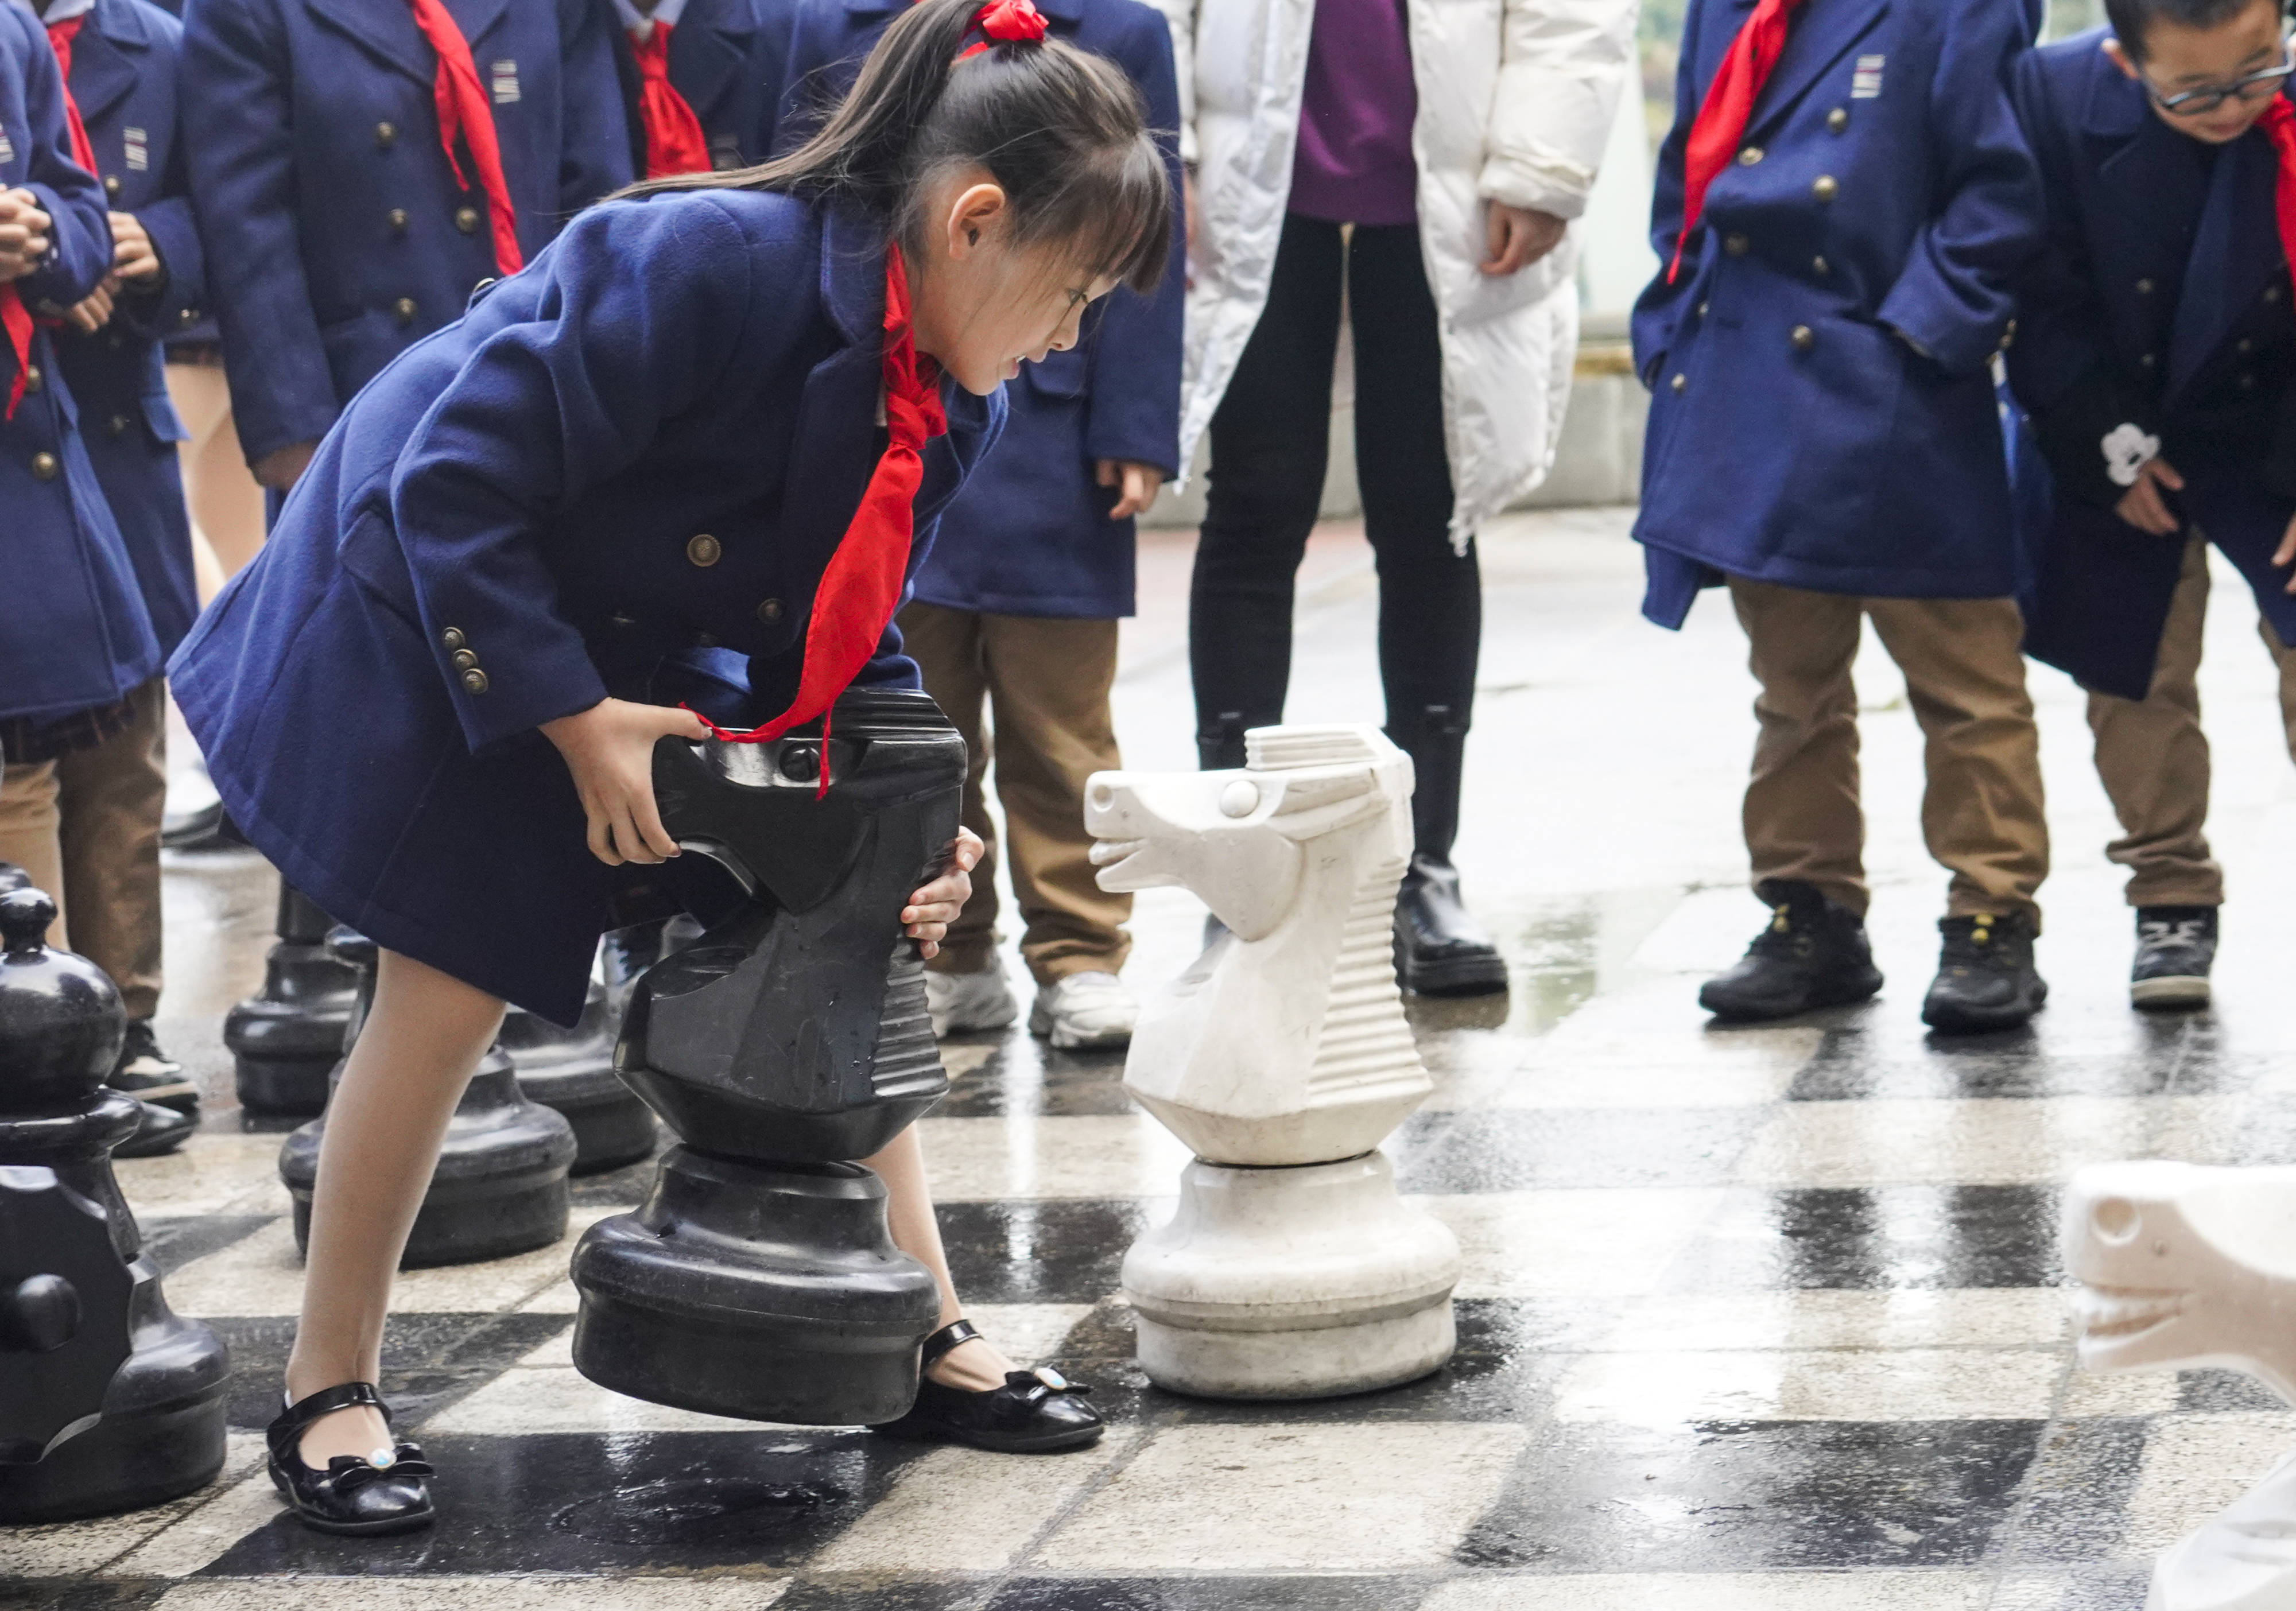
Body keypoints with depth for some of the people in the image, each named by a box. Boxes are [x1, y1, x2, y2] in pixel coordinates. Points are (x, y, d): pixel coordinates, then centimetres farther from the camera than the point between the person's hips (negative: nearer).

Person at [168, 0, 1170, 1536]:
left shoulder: (953, 398, -10)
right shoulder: (702, 263, -35)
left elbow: (845, 632, 1)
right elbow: (456, 495, -32)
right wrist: (578, 721, -29)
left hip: (640, 650, 7)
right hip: (431, 616, -7)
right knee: (450, 991, -8)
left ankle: (923, 1340, 10)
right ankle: (329, 1393, 7)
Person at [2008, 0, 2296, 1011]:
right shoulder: (2054, 95, -20)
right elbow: (2044, 298, -11)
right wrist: (2113, 446, -10)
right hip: (2117, 447, 1)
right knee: (2132, 673, 5)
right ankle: (2172, 900, 20)